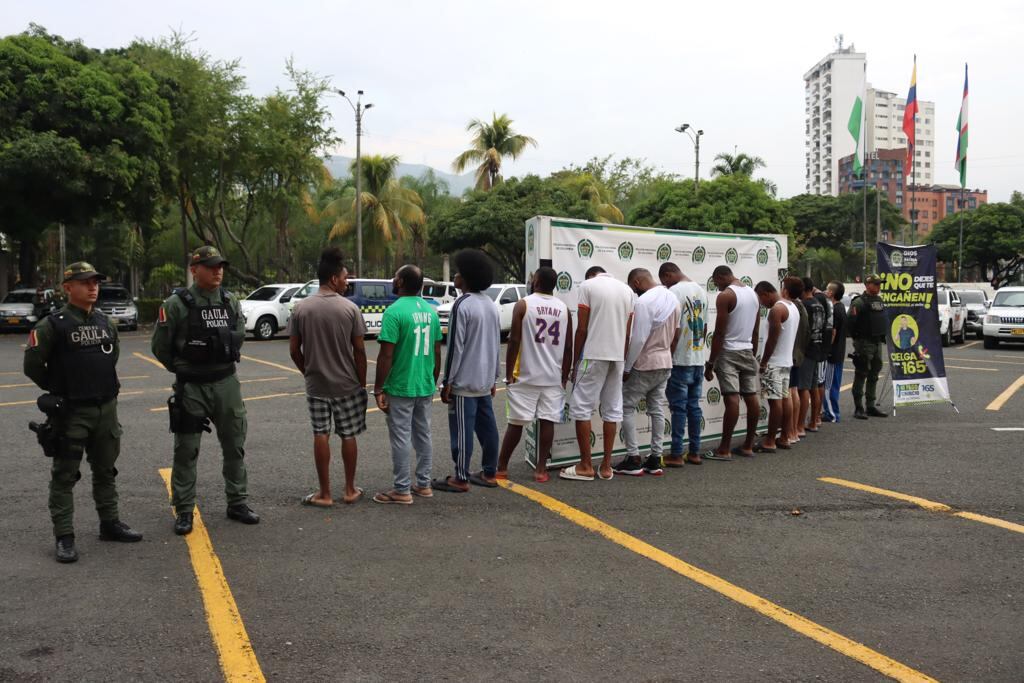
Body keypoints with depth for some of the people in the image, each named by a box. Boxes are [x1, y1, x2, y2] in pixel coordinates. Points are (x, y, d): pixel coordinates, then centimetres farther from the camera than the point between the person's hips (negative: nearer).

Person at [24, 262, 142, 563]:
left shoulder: (106, 323, 8)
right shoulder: (53, 325, -10)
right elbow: (33, 365, -7)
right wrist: (59, 391, 1)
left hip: (107, 409, 6)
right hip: (70, 413, -6)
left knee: (105, 471, 15)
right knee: (64, 476, 0)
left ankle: (110, 523, 27)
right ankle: (64, 537, 5)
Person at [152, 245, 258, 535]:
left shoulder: (230, 302, 5)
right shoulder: (177, 304, -10)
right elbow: (160, 346, -4)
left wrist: (226, 364, 13)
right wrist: (183, 370, 5)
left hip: (227, 383, 5)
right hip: (190, 388, -4)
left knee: (234, 446, 10)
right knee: (186, 451, 4)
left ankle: (238, 503, 23)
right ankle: (183, 511, 14)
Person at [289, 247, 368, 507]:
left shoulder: (301, 308, -3)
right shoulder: (350, 308, -9)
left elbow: (294, 350, 0)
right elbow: (359, 351, -8)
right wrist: (362, 382, 2)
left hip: (316, 385, 2)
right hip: (348, 385, -1)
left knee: (320, 436, 7)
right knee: (348, 436, 10)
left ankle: (324, 493, 11)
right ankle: (350, 490, 18)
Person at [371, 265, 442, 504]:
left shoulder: (394, 311, -16)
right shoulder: (431, 311, 6)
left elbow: (386, 355, -18)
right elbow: (437, 352, 10)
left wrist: (378, 389, -12)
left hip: (400, 388, -7)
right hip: (425, 387, 7)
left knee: (401, 438, 1)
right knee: (423, 435, 15)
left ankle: (402, 491, 7)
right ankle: (424, 485, 23)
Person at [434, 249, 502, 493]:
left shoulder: (462, 305, -15)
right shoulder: (490, 304, 11)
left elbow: (455, 347, -16)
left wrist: (447, 382, -11)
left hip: (464, 382, -8)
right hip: (485, 381, 8)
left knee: (462, 431, -3)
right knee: (487, 427, 12)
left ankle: (461, 478, 2)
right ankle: (489, 473, 19)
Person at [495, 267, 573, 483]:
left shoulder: (523, 305, -5)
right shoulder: (564, 309, 7)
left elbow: (514, 341, -9)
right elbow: (568, 347, 7)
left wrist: (508, 373, -4)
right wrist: (565, 376, 14)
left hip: (525, 375, -3)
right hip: (553, 376, 3)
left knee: (516, 422, 3)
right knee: (547, 421, 4)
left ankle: (501, 467, 12)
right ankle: (541, 469, 5)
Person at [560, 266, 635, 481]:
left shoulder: (587, 285, -1)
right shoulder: (627, 290, 14)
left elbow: (582, 329, -6)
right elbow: (627, 333, 12)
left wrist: (575, 361, 1)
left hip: (593, 355, -6)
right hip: (618, 356, 6)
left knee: (582, 408, 1)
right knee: (612, 410, 9)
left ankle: (586, 466, 1)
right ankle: (606, 466, 12)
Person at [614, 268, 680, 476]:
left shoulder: (644, 301, -19)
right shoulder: (672, 298, 8)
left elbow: (638, 339, -22)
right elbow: (675, 334, 14)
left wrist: (626, 368, -15)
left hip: (644, 365, -8)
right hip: (665, 364, 8)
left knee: (626, 406, 1)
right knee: (657, 409, 11)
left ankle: (633, 459, -1)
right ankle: (655, 459, 13)